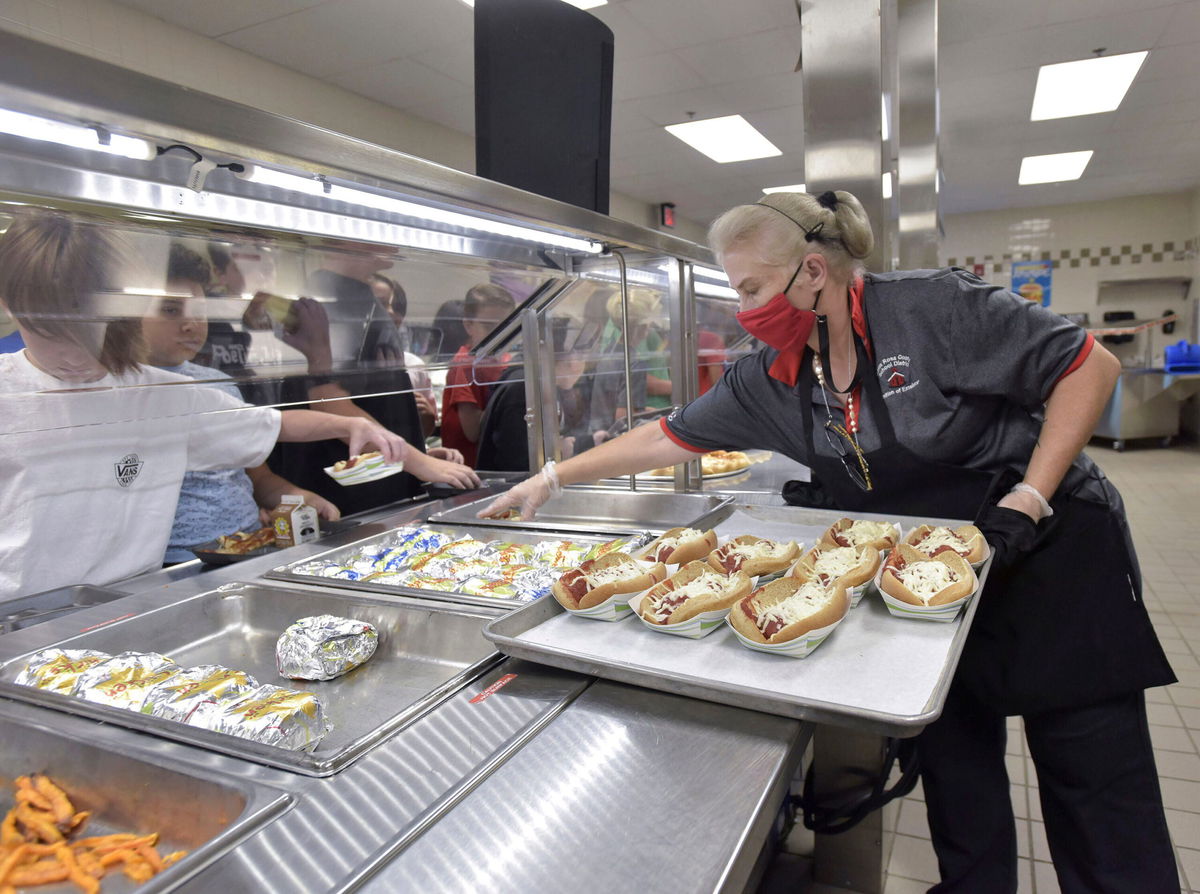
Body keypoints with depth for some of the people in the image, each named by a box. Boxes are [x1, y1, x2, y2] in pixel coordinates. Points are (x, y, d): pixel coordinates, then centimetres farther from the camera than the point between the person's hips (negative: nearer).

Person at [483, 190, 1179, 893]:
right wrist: (551, 479, 0)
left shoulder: (934, 307, -22)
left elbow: (1090, 366, -15)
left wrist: (1026, 502, -21)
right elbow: (670, 438, 0)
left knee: (1095, 778, 5)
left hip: (1055, 553, -4)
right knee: (953, 758, 13)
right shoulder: (770, 380, -6)